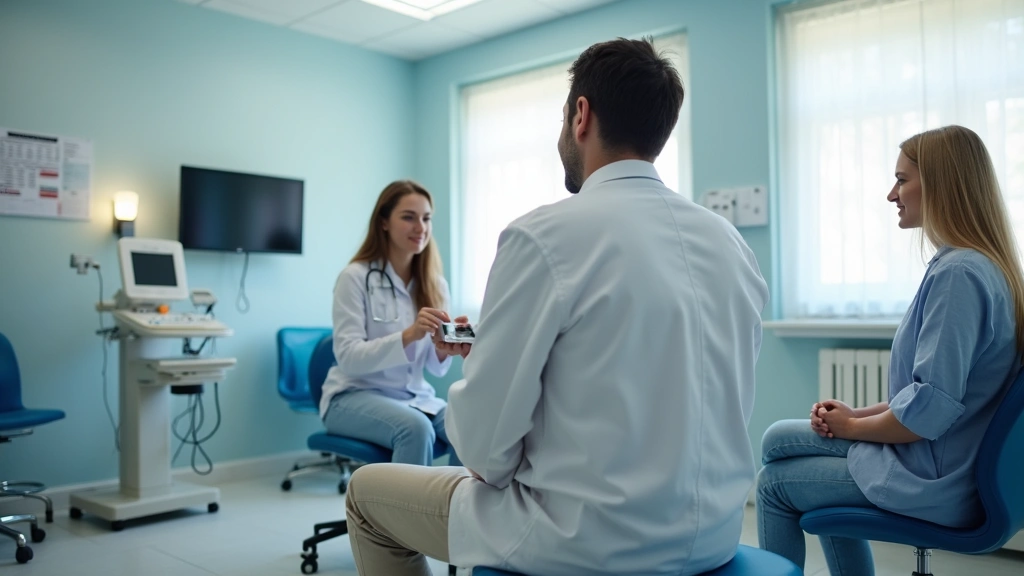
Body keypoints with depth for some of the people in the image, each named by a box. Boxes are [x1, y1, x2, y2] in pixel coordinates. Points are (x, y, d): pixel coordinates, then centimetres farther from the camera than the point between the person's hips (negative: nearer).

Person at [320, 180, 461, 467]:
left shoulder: (435, 284, 5)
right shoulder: (355, 277, -10)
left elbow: (436, 368, 4)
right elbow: (348, 358, -17)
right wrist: (408, 335, -31)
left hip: (414, 397, 5)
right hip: (354, 396, -4)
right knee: (416, 427, -34)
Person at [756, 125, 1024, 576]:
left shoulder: (958, 273, -23)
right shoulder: (985, 265, 8)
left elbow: (930, 409, -26)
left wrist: (853, 426, -9)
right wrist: (857, 413, 4)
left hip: (937, 482, -9)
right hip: (943, 462, 9)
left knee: (775, 482, 2)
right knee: (779, 439, 17)